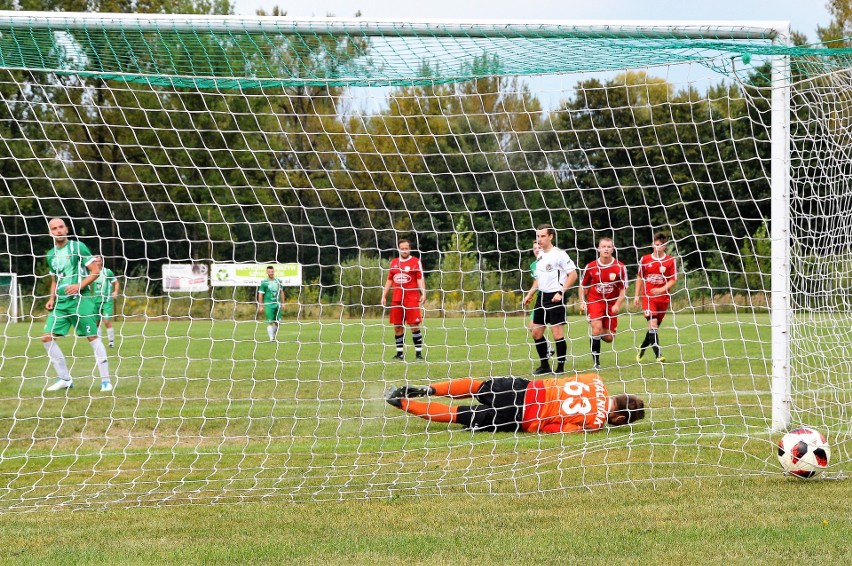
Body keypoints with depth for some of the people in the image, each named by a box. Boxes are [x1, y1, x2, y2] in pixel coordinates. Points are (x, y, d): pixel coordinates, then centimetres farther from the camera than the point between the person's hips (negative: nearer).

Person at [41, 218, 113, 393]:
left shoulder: (78, 247, -3)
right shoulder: (51, 255, 15)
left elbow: (95, 271, -6)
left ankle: (105, 380, -2)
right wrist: (52, 298, 10)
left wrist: (79, 286, -17)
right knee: (47, 337, -3)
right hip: (60, 302, 6)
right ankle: (64, 379, 6)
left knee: (93, 337, -7)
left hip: (81, 299, -6)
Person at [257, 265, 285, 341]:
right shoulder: (264, 282, -4)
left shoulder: (278, 281, 10)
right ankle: (271, 338, -8)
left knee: (277, 322, 5)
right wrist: (260, 306, -6)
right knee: (270, 322, -9)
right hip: (268, 304, -4)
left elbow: (281, 292, 19)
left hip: (277, 304, 4)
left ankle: (274, 336, 22)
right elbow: (260, 294, -3)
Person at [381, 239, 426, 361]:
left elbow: (420, 279, -3)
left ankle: (418, 353, -4)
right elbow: (389, 280, 20)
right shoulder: (394, 262, 15)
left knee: (414, 326, -7)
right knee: (397, 326, 5)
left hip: (412, 299, -5)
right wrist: (384, 295, 15)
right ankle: (399, 353, 12)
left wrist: (423, 293, -15)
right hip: (396, 299, 5)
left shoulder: (416, 262, 2)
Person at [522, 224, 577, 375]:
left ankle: (560, 367, 0)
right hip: (542, 296, 8)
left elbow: (573, 274, -12)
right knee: (536, 332, 7)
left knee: (557, 333, -8)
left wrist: (561, 292, -17)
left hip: (555, 297, -8)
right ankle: (545, 365, 18)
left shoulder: (559, 254, -11)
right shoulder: (540, 255, 13)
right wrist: (530, 294, 20)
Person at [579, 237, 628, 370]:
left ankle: (597, 335, 39)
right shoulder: (590, 267, -5)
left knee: (609, 338, 1)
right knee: (597, 328, -22)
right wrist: (582, 302, -1)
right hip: (594, 301, -1)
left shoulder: (620, 267, -7)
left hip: (612, 303, 1)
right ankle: (596, 362, -10)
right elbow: (583, 286, 9)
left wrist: (617, 305, -14)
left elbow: (623, 289, -2)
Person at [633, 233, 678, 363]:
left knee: (654, 327, 8)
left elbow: (673, 280, -2)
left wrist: (662, 289, -19)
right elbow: (639, 278, 12)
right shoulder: (645, 259, 4)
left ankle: (642, 350, 31)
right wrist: (637, 296, 7)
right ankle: (658, 355, -21)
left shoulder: (671, 261, 0)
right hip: (648, 297, -1)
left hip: (663, 298, 1)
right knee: (652, 324, -16)